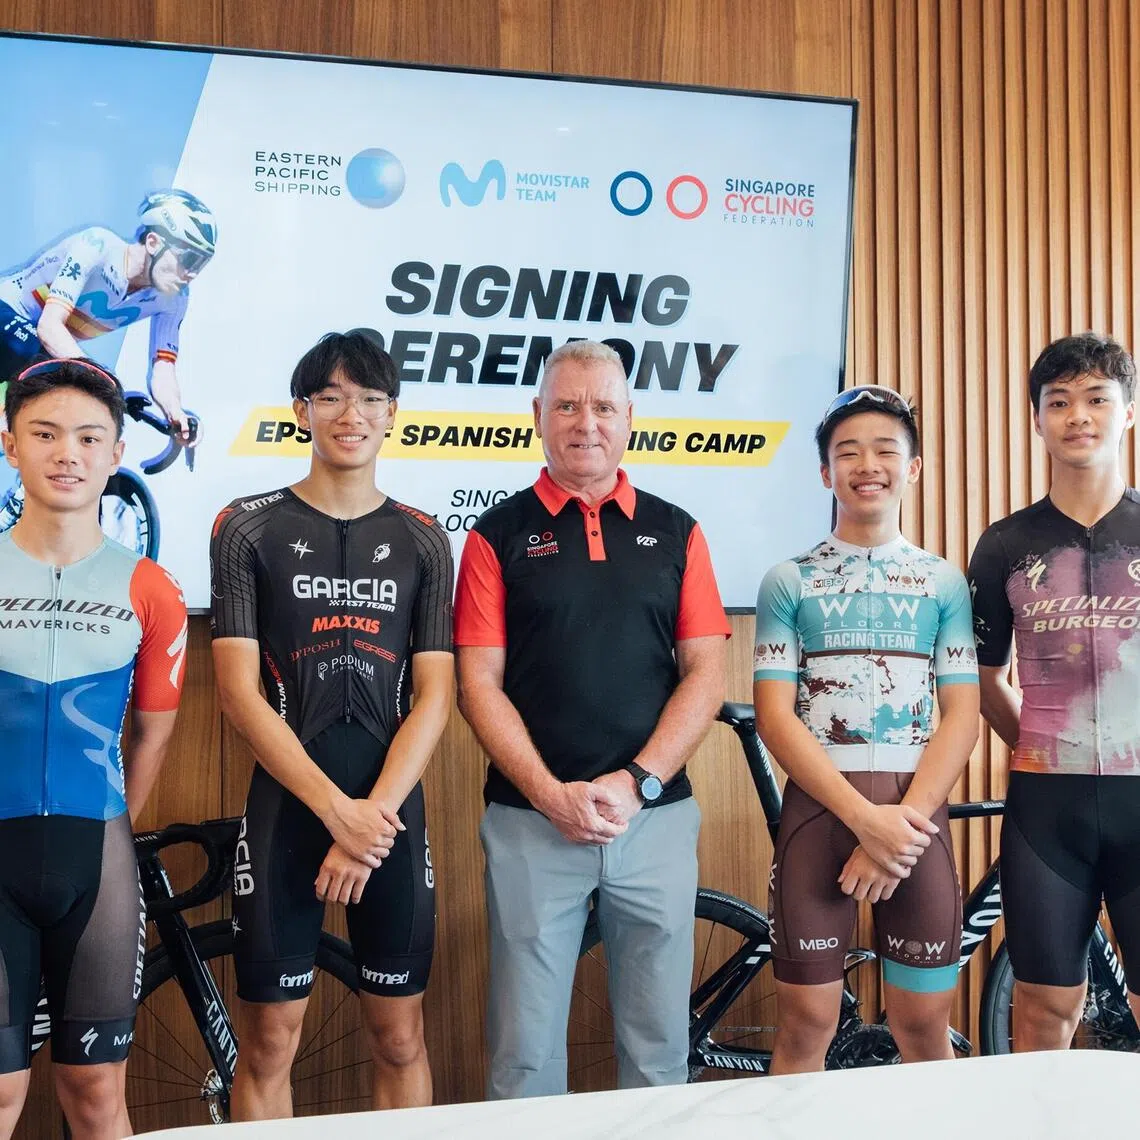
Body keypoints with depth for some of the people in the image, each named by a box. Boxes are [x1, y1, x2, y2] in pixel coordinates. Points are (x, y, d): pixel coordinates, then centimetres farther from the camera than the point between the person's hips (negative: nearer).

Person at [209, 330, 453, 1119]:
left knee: (400, 1038, 9)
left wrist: (373, 814, -13)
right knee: (269, 1044, 5)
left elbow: (434, 695, 0)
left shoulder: (423, 540, 6)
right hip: (285, 810, -1)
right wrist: (336, 809, -15)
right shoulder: (248, 527, 0)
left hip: (393, 812, 2)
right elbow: (239, 691, -7)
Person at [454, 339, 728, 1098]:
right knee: (527, 1053, 5)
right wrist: (554, 795, -12)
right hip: (532, 821, -1)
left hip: (656, 817, 2)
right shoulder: (500, 534, 4)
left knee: (659, 1047, 10)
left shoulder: (674, 532, 9)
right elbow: (479, 685, -1)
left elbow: (706, 674, 4)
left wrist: (636, 781, -8)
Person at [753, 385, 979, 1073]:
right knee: (806, 1023, 0)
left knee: (925, 1024, 6)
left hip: (916, 811, 1)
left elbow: (961, 715, 2)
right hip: (819, 806, -1)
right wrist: (864, 817, -14)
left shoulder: (945, 582, 9)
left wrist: (905, 820, -12)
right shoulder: (789, 581, 5)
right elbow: (776, 717, -3)